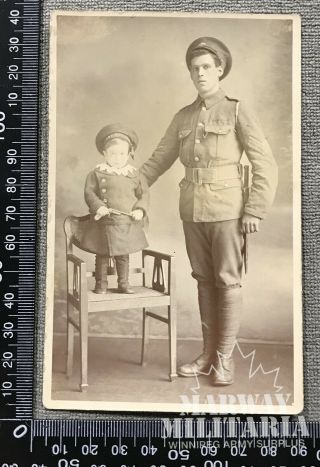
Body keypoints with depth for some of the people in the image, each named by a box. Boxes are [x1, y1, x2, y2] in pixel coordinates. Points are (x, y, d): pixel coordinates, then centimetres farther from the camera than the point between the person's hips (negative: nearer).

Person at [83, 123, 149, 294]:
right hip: (104, 223, -2)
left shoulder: (134, 174, 4)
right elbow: (89, 192, -4)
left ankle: (123, 283, 26)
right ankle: (101, 284, 22)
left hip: (127, 224, 2)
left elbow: (144, 193, 7)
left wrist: (140, 209, -9)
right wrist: (97, 206, -20)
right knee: (102, 256, 8)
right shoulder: (97, 173, -2)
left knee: (123, 255, 13)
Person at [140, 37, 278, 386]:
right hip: (192, 210, 5)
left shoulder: (237, 111, -2)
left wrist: (256, 211, -12)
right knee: (204, 280, 10)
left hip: (226, 210, -4)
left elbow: (265, 165, -5)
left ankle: (224, 359, 13)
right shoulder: (183, 117, 11)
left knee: (227, 281, 1)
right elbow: (158, 161, 14)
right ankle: (207, 354, 22)